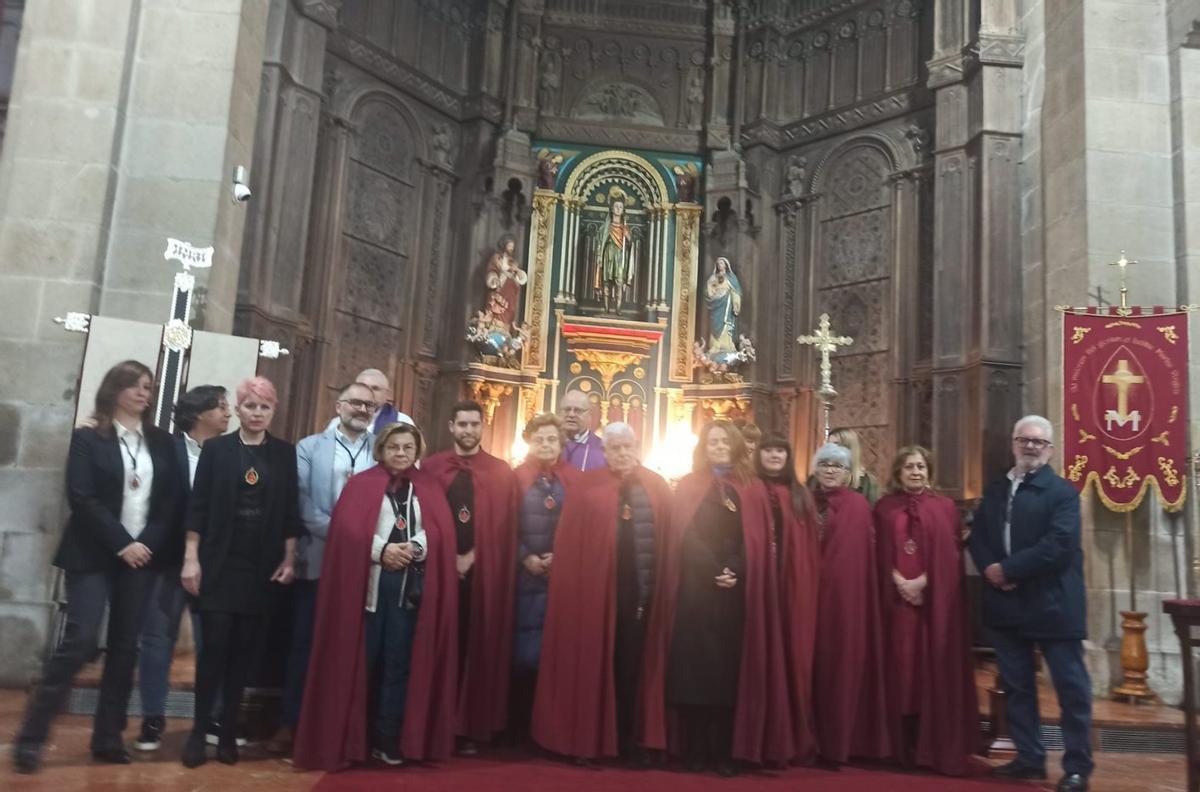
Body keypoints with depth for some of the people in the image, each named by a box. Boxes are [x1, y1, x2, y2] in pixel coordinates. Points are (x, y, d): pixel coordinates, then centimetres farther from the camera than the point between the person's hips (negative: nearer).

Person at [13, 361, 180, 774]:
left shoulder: (162, 442, 8)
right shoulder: (88, 438, -2)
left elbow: (171, 500, 5)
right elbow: (82, 498, -10)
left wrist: (148, 544, -8)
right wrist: (122, 544, -15)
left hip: (142, 556, 4)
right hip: (93, 555, -4)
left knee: (125, 647, 5)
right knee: (80, 640, -10)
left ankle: (108, 737, 14)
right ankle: (31, 736, 2)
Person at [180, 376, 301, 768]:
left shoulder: (285, 453, 5)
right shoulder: (216, 449, 2)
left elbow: (290, 509, 4)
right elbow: (198, 506, -1)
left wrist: (289, 559, -1)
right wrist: (191, 557, -6)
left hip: (262, 566, 1)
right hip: (219, 563, -1)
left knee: (243, 648, 6)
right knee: (214, 644, -3)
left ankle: (229, 730, 16)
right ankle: (199, 730, 8)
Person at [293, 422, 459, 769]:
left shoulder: (429, 489, 13)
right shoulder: (361, 484, 7)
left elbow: (440, 532, 1)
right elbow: (346, 529, -5)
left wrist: (414, 548, -16)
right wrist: (381, 549, -16)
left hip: (410, 584, 2)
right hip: (366, 581, -1)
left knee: (398, 661, 4)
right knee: (362, 659, 3)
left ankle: (389, 740, 12)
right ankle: (353, 738, 15)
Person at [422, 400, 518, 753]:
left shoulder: (501, 472, 5)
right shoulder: (431, 467, 7)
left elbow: (505, 528, 0)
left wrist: (472, 557, -9)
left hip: (483, 574, 0)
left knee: (476, 647, 2)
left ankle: (470, 728, 11)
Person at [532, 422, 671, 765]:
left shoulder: (656, 486, 8)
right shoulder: (587, 486, 0)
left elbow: (667, 539, 6)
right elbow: (570, 542, -2)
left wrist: (660, 587, -1)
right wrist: (577, 585, -8)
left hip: (640, 589, 2)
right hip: (595, 588, -2)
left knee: (632, 664, 9)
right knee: (592, 662, 7)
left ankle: (631, 741, 20)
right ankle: (587, 739, 19)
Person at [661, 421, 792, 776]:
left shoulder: (752, 488, 11)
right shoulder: (688, 486, 9)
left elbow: (758, 540, 3)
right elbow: (685, 536, -2)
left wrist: (735, 571, -13)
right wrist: (714, 571, -13)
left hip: (738, 590, 1)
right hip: (698, 589, -1)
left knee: (730, 665, -1)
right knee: (697, 663, -3)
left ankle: (725, 751, 4)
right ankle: (697, 749, 4)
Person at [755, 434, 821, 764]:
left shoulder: (801, 496, 15)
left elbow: (812, 547, 11)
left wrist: (810, 585, 1)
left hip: (795, 585, 3)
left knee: (795, 657, 3)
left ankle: (799, 741, 10)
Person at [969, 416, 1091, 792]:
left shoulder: (1063, 491, -6)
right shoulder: (994, 490, 13)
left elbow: (1059, 546, -19)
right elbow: (977, 538, 9)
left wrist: (1007, 570, -17)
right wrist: (990, 570, -11)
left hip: (1052, 604, -6)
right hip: (1006, 604, 6)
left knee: (1071, 687, 2)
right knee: (1017, 686, 13)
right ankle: (1029, 757, 25)